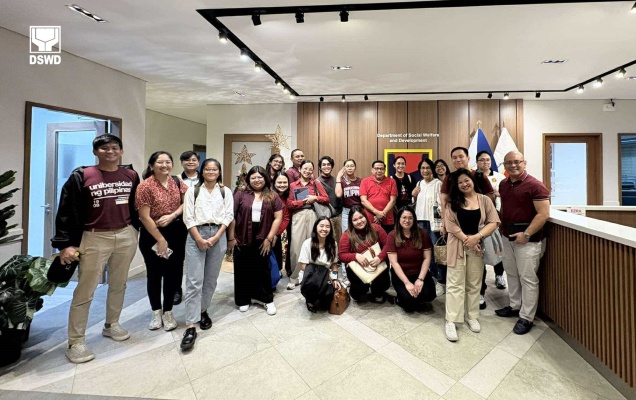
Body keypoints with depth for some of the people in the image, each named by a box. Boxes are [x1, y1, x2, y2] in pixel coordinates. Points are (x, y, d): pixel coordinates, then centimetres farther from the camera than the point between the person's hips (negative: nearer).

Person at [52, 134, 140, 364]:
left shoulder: (131, 176, 4)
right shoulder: (81, 177, -5)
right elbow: (67, 212, -6)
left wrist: (135, 230, 10)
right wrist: (66, 244, -11)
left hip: (126, 237, 4)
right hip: (94, 239, -3)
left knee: (119, 285, 16)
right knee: (85, 291, 4)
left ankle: (112, 325, 35)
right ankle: (75, 342, 18)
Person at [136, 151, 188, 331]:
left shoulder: (177, 182, 3)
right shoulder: (145, 186, -12)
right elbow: (144, 217, -13)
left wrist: (172, 216, -13)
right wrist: (160, 239, -12)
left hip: (176, 232, 4)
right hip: (152, 234, -3)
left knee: (173, 272, 9)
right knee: (154, 273, 10)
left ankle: (168, 311, 26)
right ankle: (156, 312, 30)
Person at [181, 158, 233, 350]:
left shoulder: (226, 192, 8)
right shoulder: (193, 191, 6)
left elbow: (228, 216, 2)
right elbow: (188, 218, 0)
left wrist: (215, 238, -8)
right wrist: (199, 239, -10)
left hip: (218, 236, 2)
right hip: (196, 236, -1)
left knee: (211, 279, 10)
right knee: (194, 281, -5)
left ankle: (203, 311, 30)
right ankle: (190, 327, -1)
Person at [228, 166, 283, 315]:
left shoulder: (273, 196, 3)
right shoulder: (240, 194, 2)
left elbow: (278, 217, -1)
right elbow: (232, 216, 0)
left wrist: (269, 238, -7)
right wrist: (231, 237, -5)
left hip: (262, 239, 0)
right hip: (242, 239, 0)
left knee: (263, 269, 12)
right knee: (242, 269, 11)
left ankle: (267, 299, 27)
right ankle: (243, 300, 30)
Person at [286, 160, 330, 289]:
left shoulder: (316, 184, 13)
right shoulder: (293, 185, 9)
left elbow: (326, 199, 8)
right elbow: (290, 204, -1)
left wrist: (315, 198, -7)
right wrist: (305, 201, -7)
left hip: (312, 215, 1)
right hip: (298, 216, -1)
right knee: (296, 247, -5)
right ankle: (294, 278, 7)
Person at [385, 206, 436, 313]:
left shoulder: (422, 234, -4)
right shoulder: (392, 236, -12)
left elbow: (427, 258, -5)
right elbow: (394, 262, -15)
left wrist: (420, 279, -15)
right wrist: (407, 283, -20)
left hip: (419, 273, 2)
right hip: (400, 275, -2)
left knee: (429, 295, -21)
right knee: (408, 298, -24)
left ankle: (418, 302, 15)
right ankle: (403, 300, 13)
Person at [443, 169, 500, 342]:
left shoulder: (484, 200, 3)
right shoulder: (453, 201, 1)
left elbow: (494, 222, -3)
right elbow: (450, 224, -7)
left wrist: (476, 237, -15)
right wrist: (465, 239, -14)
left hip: (477, 246, 2)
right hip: (457, 246, -1)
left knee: (474, 284, 13)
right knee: (455, 283, 1)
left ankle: (472, 317, 29)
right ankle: (451, 321, 7)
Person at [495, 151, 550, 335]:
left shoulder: (535, 185, -12)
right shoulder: (503, 185, 9)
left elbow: (543, 214, -16)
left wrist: (526, 234, -21)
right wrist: (502, 227, 10)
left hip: (527, 238, -7)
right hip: (508, 236, 7)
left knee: (528, 278, 2)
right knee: (511, 274, 17)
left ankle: (526, 318, 13)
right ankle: (515, 306, 33)